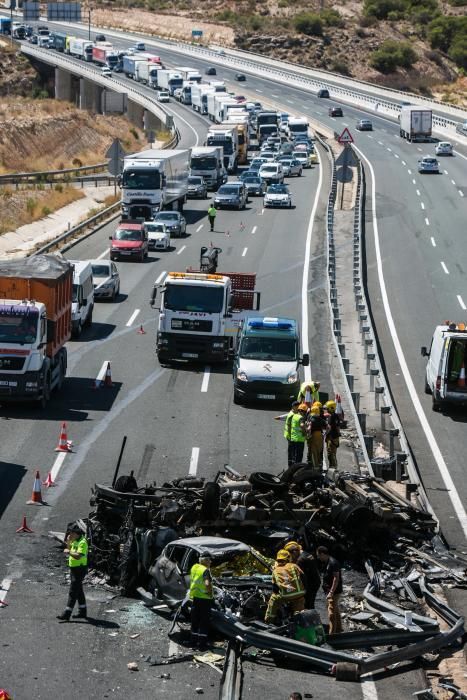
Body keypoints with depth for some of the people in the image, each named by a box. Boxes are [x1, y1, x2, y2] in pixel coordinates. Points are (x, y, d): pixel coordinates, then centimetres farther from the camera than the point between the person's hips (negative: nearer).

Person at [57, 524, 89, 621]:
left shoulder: (82, 542, -21)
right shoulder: (74, 541, 10)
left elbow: (78, 556, -32)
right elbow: (69, 549, 19)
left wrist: (69, 552, -20)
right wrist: (68, 542, 3)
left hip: (80, 569, -10)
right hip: (73, 568, 10)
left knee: (73, 591, -10)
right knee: (78, 591, 18)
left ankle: (66, 614, -11)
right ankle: (82, 612, 28)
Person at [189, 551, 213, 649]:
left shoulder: (194, 567, 6)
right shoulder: (205, 570, -18)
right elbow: (207, 584, -31)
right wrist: (210, 593, -16)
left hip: (194, 597, 7)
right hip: (204, 598, -7)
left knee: (195, 620, 16)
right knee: (204, 622, 2)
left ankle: (194, 641, 23)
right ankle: (202, 643, 4)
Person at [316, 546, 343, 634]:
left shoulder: (333, 563, -18)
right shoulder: (325, 563, 12)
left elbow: (336, 578, -22)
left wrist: (331, 592, -25)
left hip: (334, 592, -10)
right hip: (329, 591, 10)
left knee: (331, 613, -10)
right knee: (336, 611, 19)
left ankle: (332, 633, -9)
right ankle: (338, 630, 29)